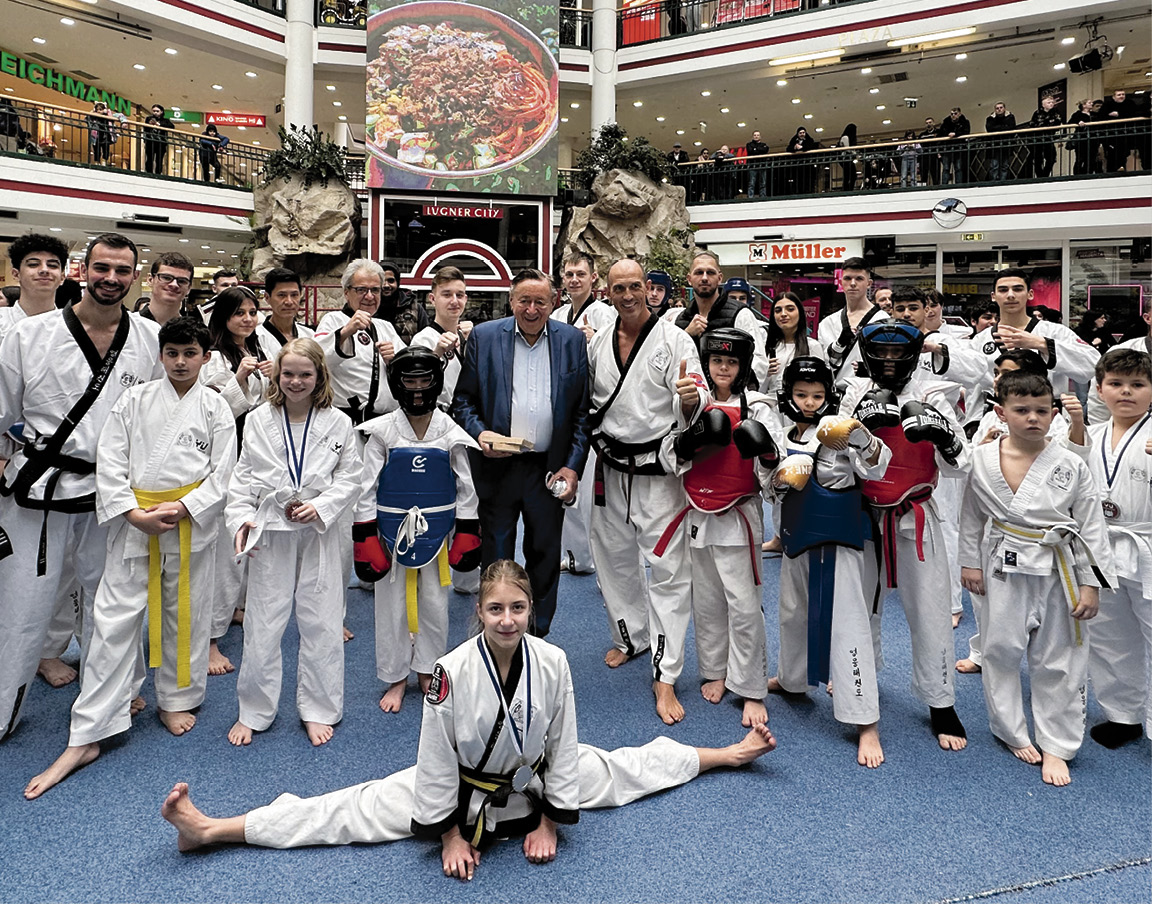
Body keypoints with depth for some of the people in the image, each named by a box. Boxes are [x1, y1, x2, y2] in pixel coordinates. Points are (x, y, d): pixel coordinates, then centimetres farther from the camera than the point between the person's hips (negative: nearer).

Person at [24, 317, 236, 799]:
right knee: (113, 620, 0)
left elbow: (220, 474, -3)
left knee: (186, 614, 11)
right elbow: (109, 462, -2)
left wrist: (178, 510, -14)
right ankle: (85, 737, 7)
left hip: (190, 524, 0)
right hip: (134, 522, 0)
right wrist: (137, 515, -12)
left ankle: (176, 700, 34)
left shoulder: (215, 408, 0)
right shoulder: (135, 400, 2)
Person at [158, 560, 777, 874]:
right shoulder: (452, 672, -30)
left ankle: (726, 752, 39)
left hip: (532, 781, 2)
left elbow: (562, 748, -10)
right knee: (351, 810, -9)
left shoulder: (552, 664, -23)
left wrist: (548, 822, -5)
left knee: (624, 770, 14)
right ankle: (209, 830, -4)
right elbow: (438, 760, -18)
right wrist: (450, 836, -12)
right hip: (462, 788, -2)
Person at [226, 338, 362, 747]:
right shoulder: (258, 421, 1)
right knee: (262, 624, 7)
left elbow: (350, 477, 0)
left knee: (322, 622, 7)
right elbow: (242, 477, 4)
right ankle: (253, 712, 26)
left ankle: (318, 711, 24)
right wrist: (241, 517, -10)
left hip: (321, 532, 0)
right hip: (270, 531, 1)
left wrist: (320, 506, -14)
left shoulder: (338, 423, -2)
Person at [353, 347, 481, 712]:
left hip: (437, 530, 1)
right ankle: (396, 678, 26)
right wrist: (366, 539, -5)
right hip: (392, 530, -1)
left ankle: (428, 672, 31)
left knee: (435, 603, 10)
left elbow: (465, 486, 4)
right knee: (392, 603, 8)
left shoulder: (450, 432, -3)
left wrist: (466, 535, 1)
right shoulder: (382, 431, -6)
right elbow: (367, 486, -3)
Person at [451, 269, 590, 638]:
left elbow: (583, 410, 3)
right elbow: (463, 399, 4)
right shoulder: (483, 337, 1)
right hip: (497, 468, -1)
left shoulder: (573, 340, 2)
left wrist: (573, 465, -4)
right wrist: (479, 432, -15)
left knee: (545, 559, 13)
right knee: (495, 561, 9)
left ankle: (537, 640, 30)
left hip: (550, 469, 1)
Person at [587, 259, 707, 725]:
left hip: (658, 468, -5)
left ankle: (665, 676, 4)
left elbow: (692, 408, -13)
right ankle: (630, 637, 40)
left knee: (668, 570, -4)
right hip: (611, 467, 5)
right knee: (614, 558, 17)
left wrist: (691, 398, -35)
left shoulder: (675, 340, -8)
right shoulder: (597, 345, 6)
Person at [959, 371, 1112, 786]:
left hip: (1058, 572, 0)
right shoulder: (981, 460, -5)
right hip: (1004, 568, 1)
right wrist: (970, 562, 6)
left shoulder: (1071, 466, -7)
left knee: (1058, 661, 8)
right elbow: (972, 516, 5)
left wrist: (1091, 585, -4)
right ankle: (1012, 732, 30)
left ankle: (1055, 746, 24)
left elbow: (1091, 528, -3)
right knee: (1001, 650, 10)